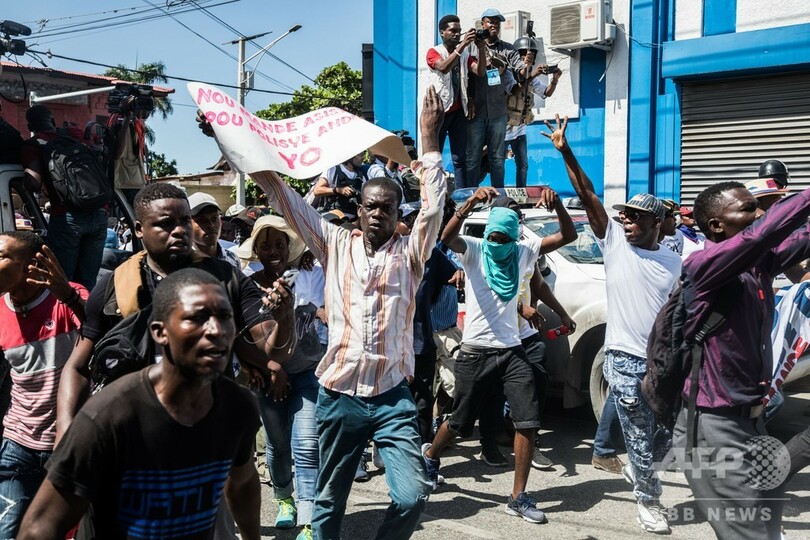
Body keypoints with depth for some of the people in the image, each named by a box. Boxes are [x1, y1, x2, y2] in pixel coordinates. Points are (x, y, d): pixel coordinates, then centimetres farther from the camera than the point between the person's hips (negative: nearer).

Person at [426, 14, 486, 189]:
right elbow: (443, 68, -22)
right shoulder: (434, 52, -1)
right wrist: (462, 45, -27)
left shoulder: (465, 53, 11)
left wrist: (481, 49, -14)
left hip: (459, 110, 4)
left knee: (460, 158, 4)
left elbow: (481, 73, -2)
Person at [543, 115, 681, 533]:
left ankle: (636, 469, 42)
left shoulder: (673, 263, 4)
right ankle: (648, 499, 26)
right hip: (625, 360, -3)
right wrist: (565, 151, -16)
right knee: (640, 437, 6)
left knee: (666, 435, 14)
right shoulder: (615, 243, -2)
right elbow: (587, 196, -10)